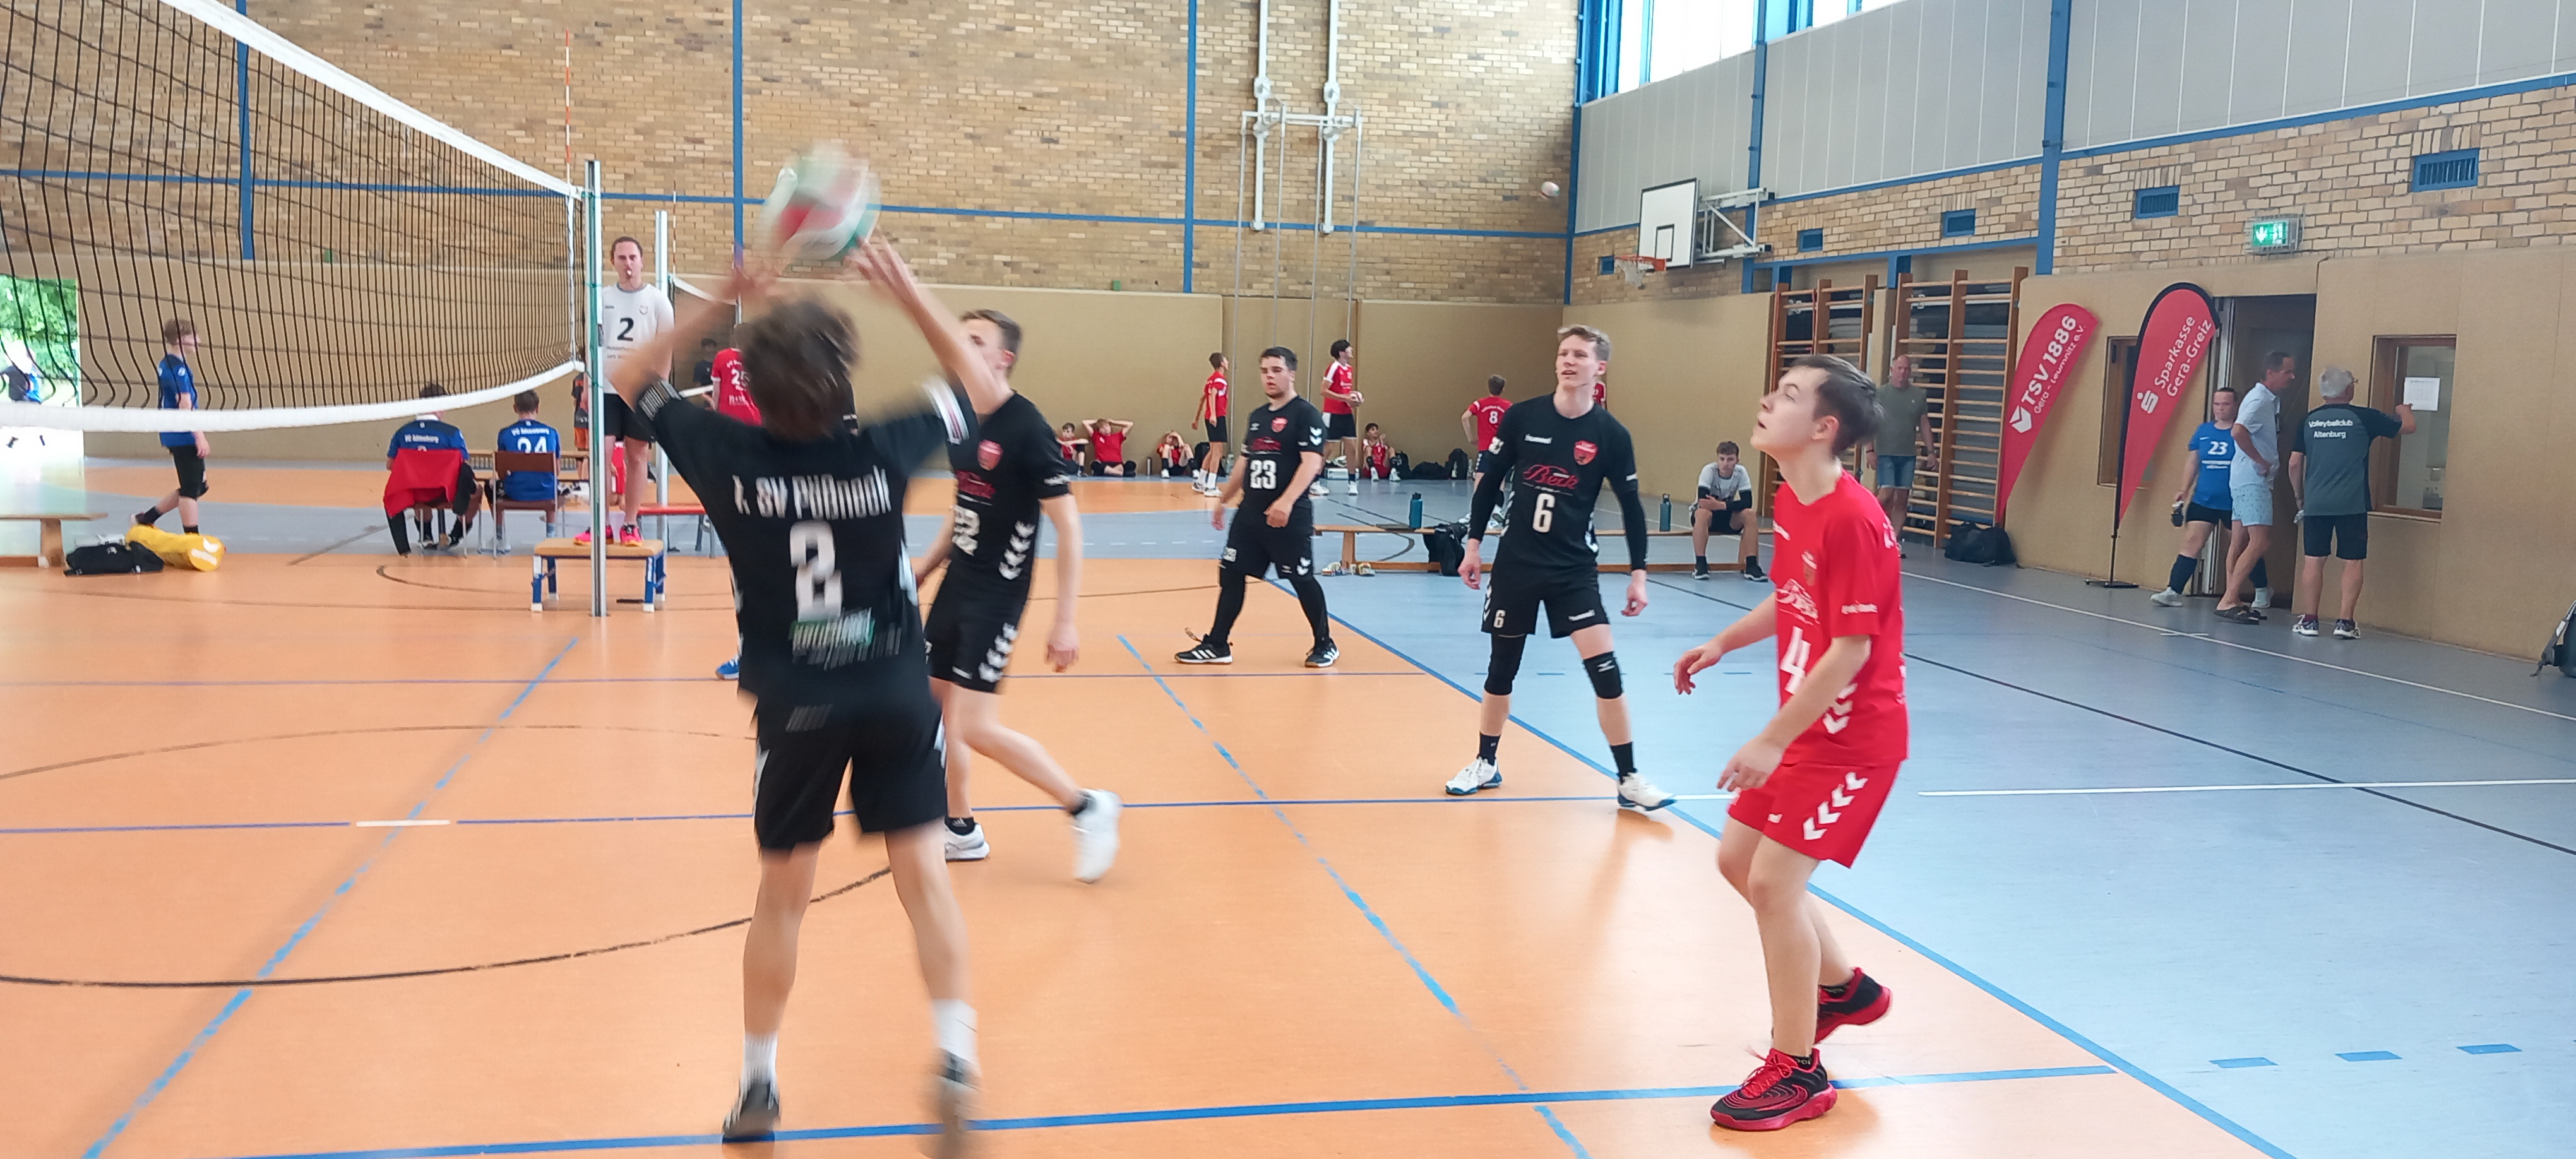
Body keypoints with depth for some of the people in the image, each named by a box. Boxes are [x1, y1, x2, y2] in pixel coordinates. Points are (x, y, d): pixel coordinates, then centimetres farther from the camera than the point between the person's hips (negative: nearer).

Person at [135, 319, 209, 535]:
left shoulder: (167, 364, 15)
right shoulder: (178, 368, -15)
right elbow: (185, 406, -21)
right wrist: (200, 437, -22)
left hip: (176, 436, 10)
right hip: (184, 436, -10)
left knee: (198, 487, 16)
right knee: (191, 489, -5)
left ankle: (146, 518, 23)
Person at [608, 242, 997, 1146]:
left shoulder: (731, 457, -11)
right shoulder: (881, 452, -13)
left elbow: (628, 381, 6)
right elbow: (982, 389, 5)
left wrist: (716, 306, -1)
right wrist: (907, 291, 0)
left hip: (797, 705, 1)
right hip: (898, 695, -1)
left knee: (782, 896, 14)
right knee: (924, 877, 5)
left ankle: (758, 1086, 26)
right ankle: (956, 1062, 1)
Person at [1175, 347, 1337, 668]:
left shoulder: (1305, 414, -9)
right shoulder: (1256, 416, 14)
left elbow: (1312, 462, -20)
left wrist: (1286, 502, -30)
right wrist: (1223, 500, 26)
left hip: (1290, 516, -7)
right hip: (1250, 512, 7)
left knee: (1303, 580, 1)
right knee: (1231, 574, 6)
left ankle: (1325, 645, 17)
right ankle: (1217, 645, 14)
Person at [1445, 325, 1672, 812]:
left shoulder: (1611, 434, -7)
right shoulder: (1521, 417, -5)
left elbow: (1631, 508, 0)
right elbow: (1490, 483, 5)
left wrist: (1638, 574, -1)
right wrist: (1474, 544, 3)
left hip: (1575, 567, -1)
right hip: (1516, 562, 1)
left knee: (1604, 667, -10)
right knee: (1502, 666, 10)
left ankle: (1629, 780, 1)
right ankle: (1487, 763, 29)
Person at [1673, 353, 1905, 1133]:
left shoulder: (1852, 521, -25)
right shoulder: (1789, 502, 3)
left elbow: (1848, 651, -25)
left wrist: (1772, 742, -23)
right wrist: (1721, 643, 13)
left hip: (1851, 736, -9)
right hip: (1805, 725, 9)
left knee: (1774, 880, -10)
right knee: (1738, 860, 15)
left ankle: (1797, 1073, 6)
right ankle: (1843, 988, 37)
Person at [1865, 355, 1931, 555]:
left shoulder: (1920, 395, 7)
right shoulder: (1880, 393, 0)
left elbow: (1924, 425, 10)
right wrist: (1870, 449, -8)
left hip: (1908, 455, 3)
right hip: (1885, 454, -3)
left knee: (1902, 499, 4)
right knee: (1886, 495, -13)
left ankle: (1895, 542, 8)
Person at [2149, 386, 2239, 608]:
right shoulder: (2203, 431, 8)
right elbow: (2193, 462, 13)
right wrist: (2184, 489, 5)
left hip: (2234, 504, -3)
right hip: (2203, 501, 3)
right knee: (2191, 543, -3)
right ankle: (2173, 591, -5)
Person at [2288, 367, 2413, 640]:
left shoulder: (2308, 420, 5)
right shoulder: (2364, 418, -2)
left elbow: (2295, 464, 6)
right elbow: (2408, 427, 10)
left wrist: (2300, 497, 19)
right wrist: (2404, 410, 33)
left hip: (2315, 504, 2)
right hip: (2352, 505, -2)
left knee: (2313, 561, 6)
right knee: (2353, 562, 4)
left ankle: (2309, 620, 7)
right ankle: (2344, 622, 0)